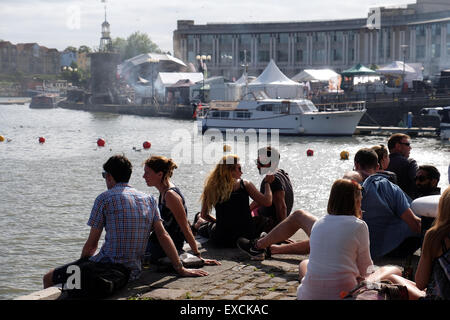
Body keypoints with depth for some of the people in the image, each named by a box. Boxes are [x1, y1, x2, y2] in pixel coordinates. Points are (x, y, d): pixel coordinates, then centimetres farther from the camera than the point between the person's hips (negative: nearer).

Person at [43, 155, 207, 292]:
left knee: (49, 278, 7)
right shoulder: (149, 199, 9)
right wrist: (180, 268, 6)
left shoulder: (105, 198, -6)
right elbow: (163, 235, 4)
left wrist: (81, 264, 13)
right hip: (134, 272, 7)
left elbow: (91, 245, -4)